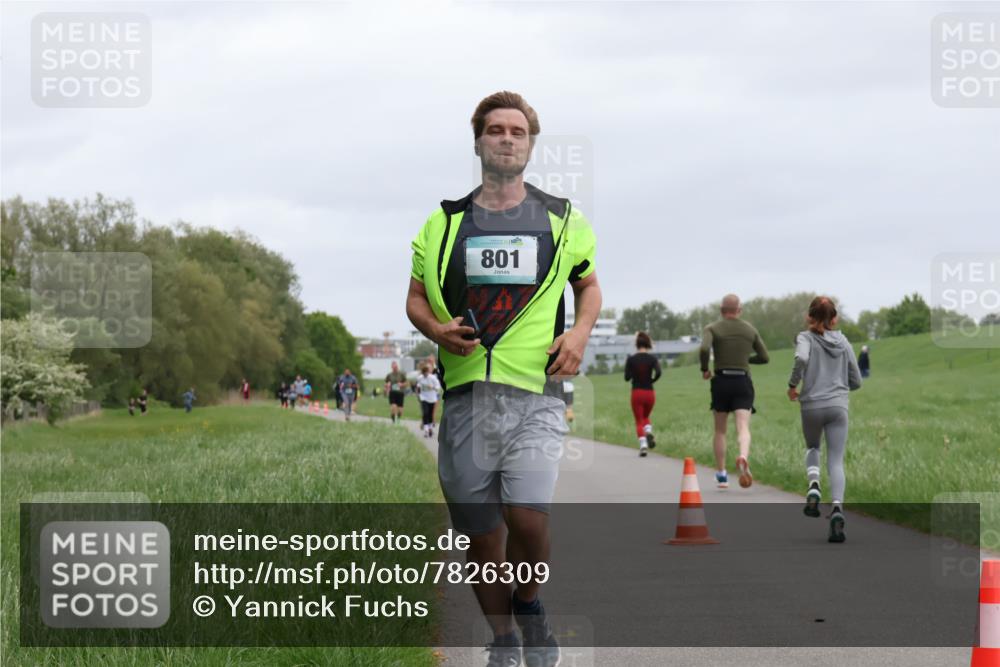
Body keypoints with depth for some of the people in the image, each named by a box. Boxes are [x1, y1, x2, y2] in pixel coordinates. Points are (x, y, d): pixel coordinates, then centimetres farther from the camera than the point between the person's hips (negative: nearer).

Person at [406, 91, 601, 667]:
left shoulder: (563, 219, 11)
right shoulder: (445, 222, 11)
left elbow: (590, 284, 24)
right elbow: (416, 297, 17)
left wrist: (580, 332, 4)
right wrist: (437, 329, -5)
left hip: (536, 391, -2)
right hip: (466, 395, 2)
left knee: (528, 516, -19)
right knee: (479, 531, 5)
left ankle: (530, 601, 11)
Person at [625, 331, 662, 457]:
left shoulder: (631, 359, -4)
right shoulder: (652, 359, -3)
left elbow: (627, 377, -5)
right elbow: (658, 372, -18)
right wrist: (652, 380, 0)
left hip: (636, 393, -1)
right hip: (649, 392, 1)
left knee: (639, 421, 5)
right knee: (646, 417, 23)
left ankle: (643, 444, -13)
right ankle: (649, 432, -7)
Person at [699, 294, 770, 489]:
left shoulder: (713, 329, 0)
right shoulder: (750, 330, 9)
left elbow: (704, 349, -19)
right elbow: (764, 357, 13)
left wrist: (704, 369, -2)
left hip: (721, 381, 0)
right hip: (743, 382, 0)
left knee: (720, 430, 13)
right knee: (743, 427, -10)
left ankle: (721, 475, 14)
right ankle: (743, 457, -41)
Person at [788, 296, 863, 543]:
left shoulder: (806, 338, 1)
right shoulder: (843, 341, 12)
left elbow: (801, 358, -22)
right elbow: (856, 381, 14)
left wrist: (792, 385, -7)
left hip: (812, 405, -1)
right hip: (838, 406, 1)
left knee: (812, 448, 27)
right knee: (836, 462, -2)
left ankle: (813, 485, 0)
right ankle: (837, 507, -25)